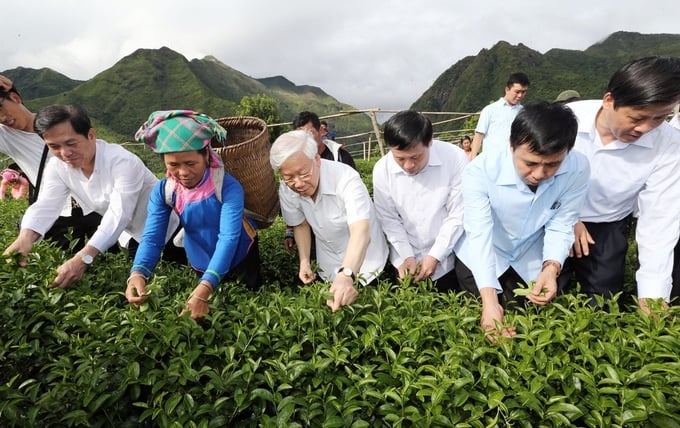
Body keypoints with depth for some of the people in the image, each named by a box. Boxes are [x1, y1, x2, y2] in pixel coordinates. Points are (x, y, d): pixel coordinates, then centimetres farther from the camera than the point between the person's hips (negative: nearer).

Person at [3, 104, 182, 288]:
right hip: (125, 236, 6)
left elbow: (118, 215, -40)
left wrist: (82, 259, -50)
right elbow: (46, 206, -21)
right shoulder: (57, 166, -10)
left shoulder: (123, 162, -32)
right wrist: (25, 237, -44)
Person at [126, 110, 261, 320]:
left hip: (240, 256, -3)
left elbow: (228, 238, -42)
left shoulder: (228, 187, -35)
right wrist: (137, 274, -49)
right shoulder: (163, 191, -22)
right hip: (202, 263, 3)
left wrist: (204, 289, -55)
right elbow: (152, 238, -26)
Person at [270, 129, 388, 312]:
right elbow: (301, 225, 0)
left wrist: (346, 276, -61)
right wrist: (304, 261, -11)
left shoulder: (346, 178, -35)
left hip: (365, 258, -4)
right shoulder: (286, 190, -19)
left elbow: (360, 232, -47)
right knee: (331, 300, 21)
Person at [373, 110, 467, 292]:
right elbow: (388, 219, -5)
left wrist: (435, 255, -13)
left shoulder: (455, 158, -19)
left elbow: (458, 214, -13)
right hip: (406, 259, 1)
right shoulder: (382, 169, -13)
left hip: (447, 257, -1)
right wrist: (407, 256, -10)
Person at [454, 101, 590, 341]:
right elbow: (479, 234, -36)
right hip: (480, 260, -2)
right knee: (479, 320, 17)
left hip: (531, 260, 3)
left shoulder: (578, 169, -26)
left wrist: (551, 267, -35)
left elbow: (561, 225, -17)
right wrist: (489, 300, -44)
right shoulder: (480, 171, -34)